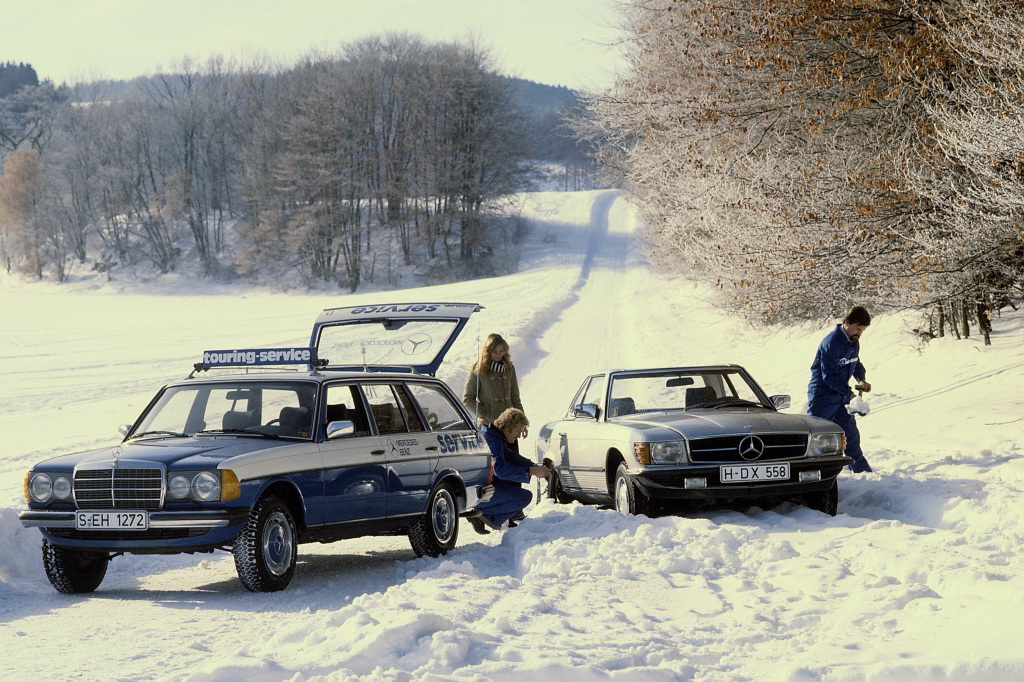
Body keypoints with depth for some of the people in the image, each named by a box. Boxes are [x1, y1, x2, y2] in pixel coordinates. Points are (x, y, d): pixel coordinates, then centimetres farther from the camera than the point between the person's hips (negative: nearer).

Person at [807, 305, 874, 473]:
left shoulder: (854, 342, 5)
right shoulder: (832, 343, -23)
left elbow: (856, 363, 22)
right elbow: (829, 376, -23)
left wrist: (861, 379, 2)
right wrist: (848, 393, -19)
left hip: (840, 396, 8)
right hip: (822, 397, -8)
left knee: (851, 433, 15)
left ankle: (860, 468, 28)